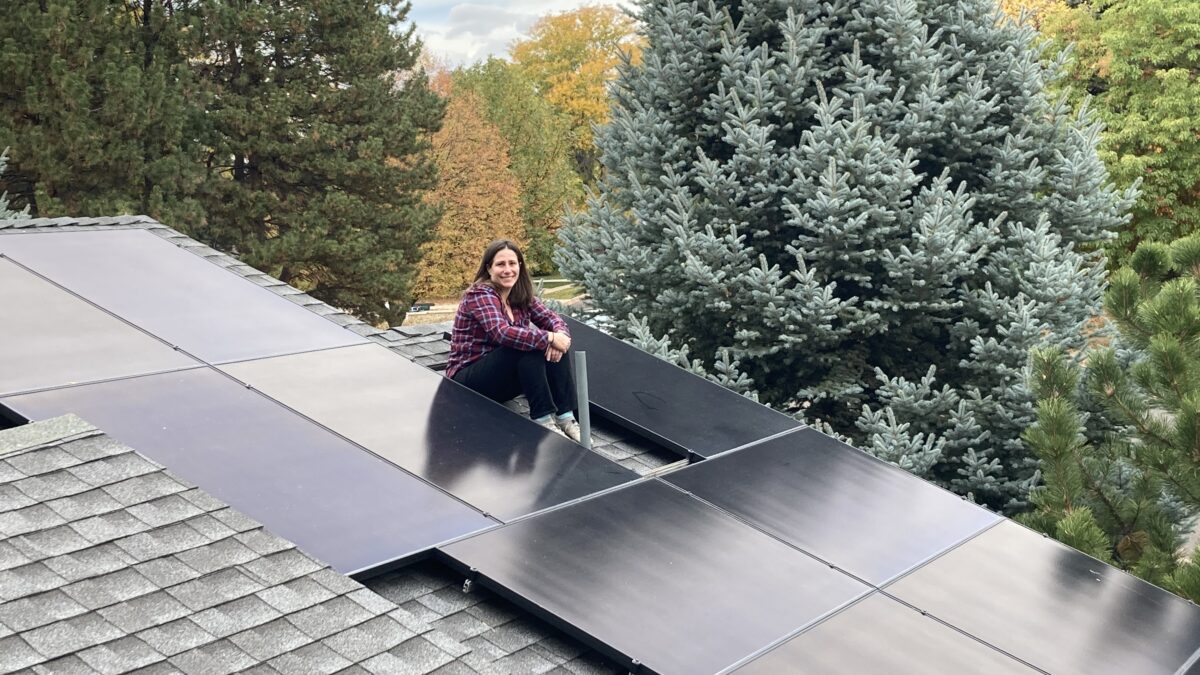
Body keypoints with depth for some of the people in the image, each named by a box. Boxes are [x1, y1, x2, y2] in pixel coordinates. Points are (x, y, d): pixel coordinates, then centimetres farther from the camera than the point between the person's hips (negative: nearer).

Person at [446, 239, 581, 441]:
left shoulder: (521, 296, 5)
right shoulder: (480, 295, -18)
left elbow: (552, 318, 1)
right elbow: (501, 332, -34)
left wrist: (561, 334, -23)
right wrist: (549, 337, -34)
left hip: (505, 378, 7)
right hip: (467, 381, -7)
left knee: (556, 348, -13)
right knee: (528, 347, -30)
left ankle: (566, 418, -19)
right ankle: (543, 419, -27)